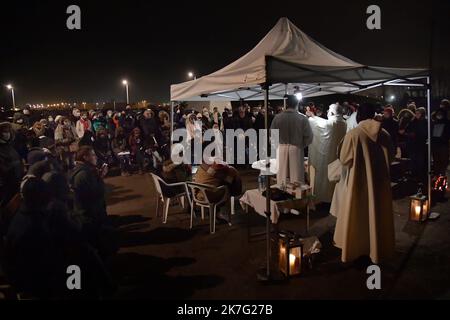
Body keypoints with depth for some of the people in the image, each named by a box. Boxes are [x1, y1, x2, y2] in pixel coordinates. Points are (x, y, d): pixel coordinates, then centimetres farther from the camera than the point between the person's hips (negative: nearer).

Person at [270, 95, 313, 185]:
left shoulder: (278, 117, -6)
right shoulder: (302, 118, -9)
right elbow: (309, 137, -9)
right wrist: (301, 145, 8)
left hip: (281, 148, 1)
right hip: (296, 149, -1)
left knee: (282, 175, 10)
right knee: (296, 176, 6)